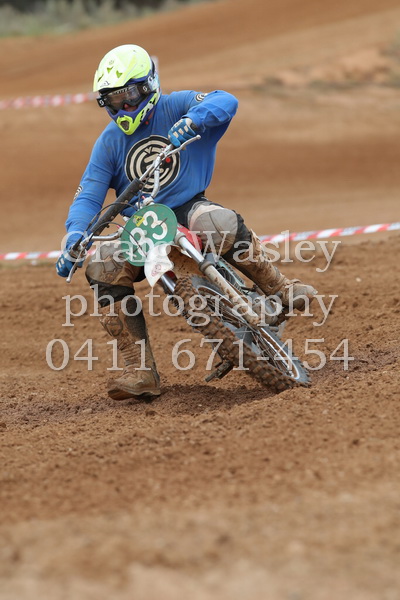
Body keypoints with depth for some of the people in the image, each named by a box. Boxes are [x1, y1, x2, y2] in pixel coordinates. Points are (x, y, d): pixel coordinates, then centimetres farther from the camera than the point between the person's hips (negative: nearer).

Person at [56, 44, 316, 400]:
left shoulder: (174, 107, -1)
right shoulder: (109, 143, 9)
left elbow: (226, 102, -20)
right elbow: (88, 195, 2)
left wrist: (192, 120, -41)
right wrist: (74, 241, -17)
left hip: (189, 207, -4)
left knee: (219, 223, -39)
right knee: (102, 265, -24)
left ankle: (279, 288, -19)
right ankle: (141, 371, -22)